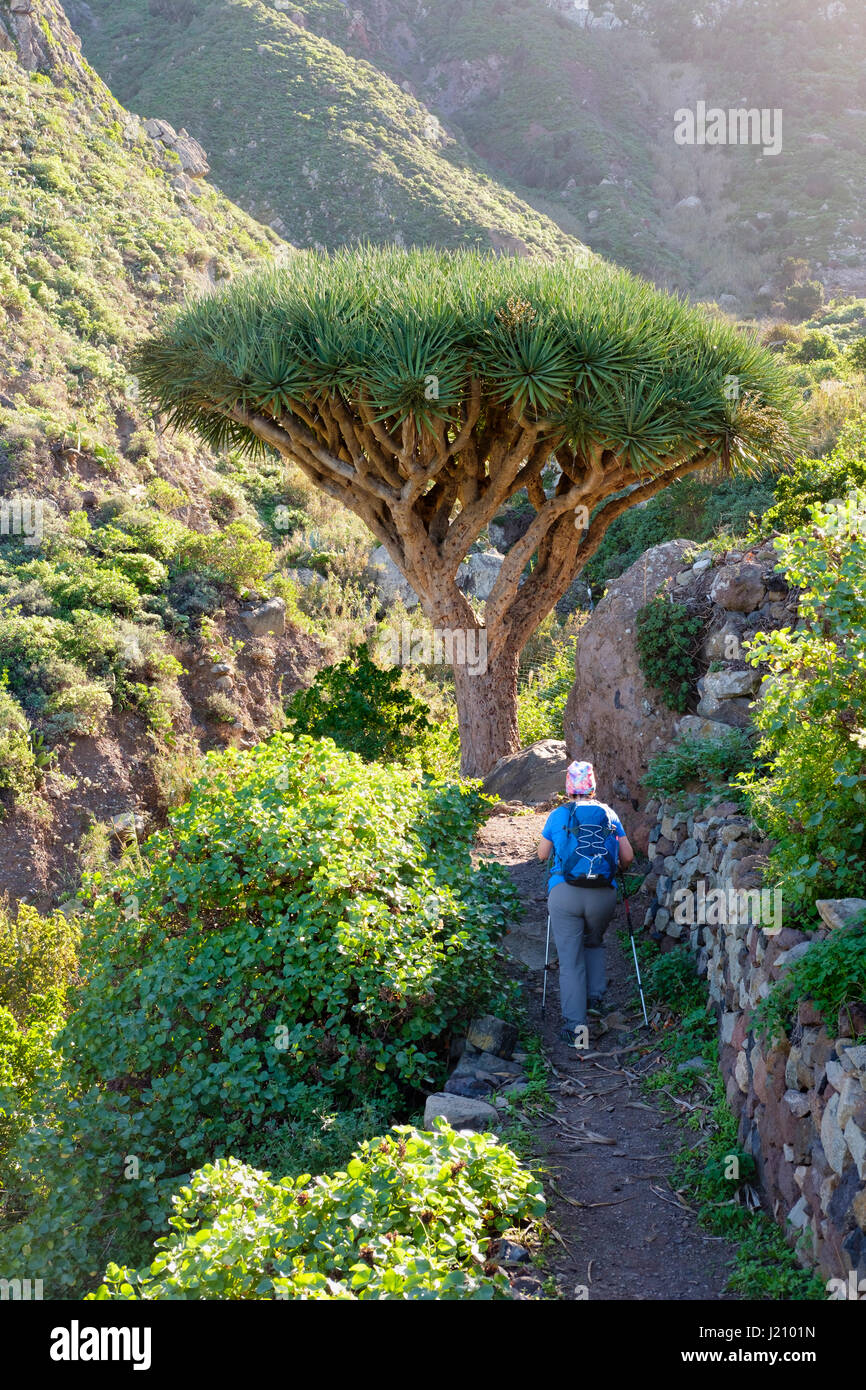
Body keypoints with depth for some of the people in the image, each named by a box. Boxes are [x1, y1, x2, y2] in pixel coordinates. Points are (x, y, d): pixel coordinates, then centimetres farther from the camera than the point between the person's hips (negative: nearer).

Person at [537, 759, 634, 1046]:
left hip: (565, 894, -2)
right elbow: (628, 856, 9)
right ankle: (596, 996, 19)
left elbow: (542, 854, 15)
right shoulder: (609, 814, 8)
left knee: (570, 959, 3)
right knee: (594, 944, 29)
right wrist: (615, 868, 30)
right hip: (603, 895, 2)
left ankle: (574, 1024, 0)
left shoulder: (558, 815, 4)